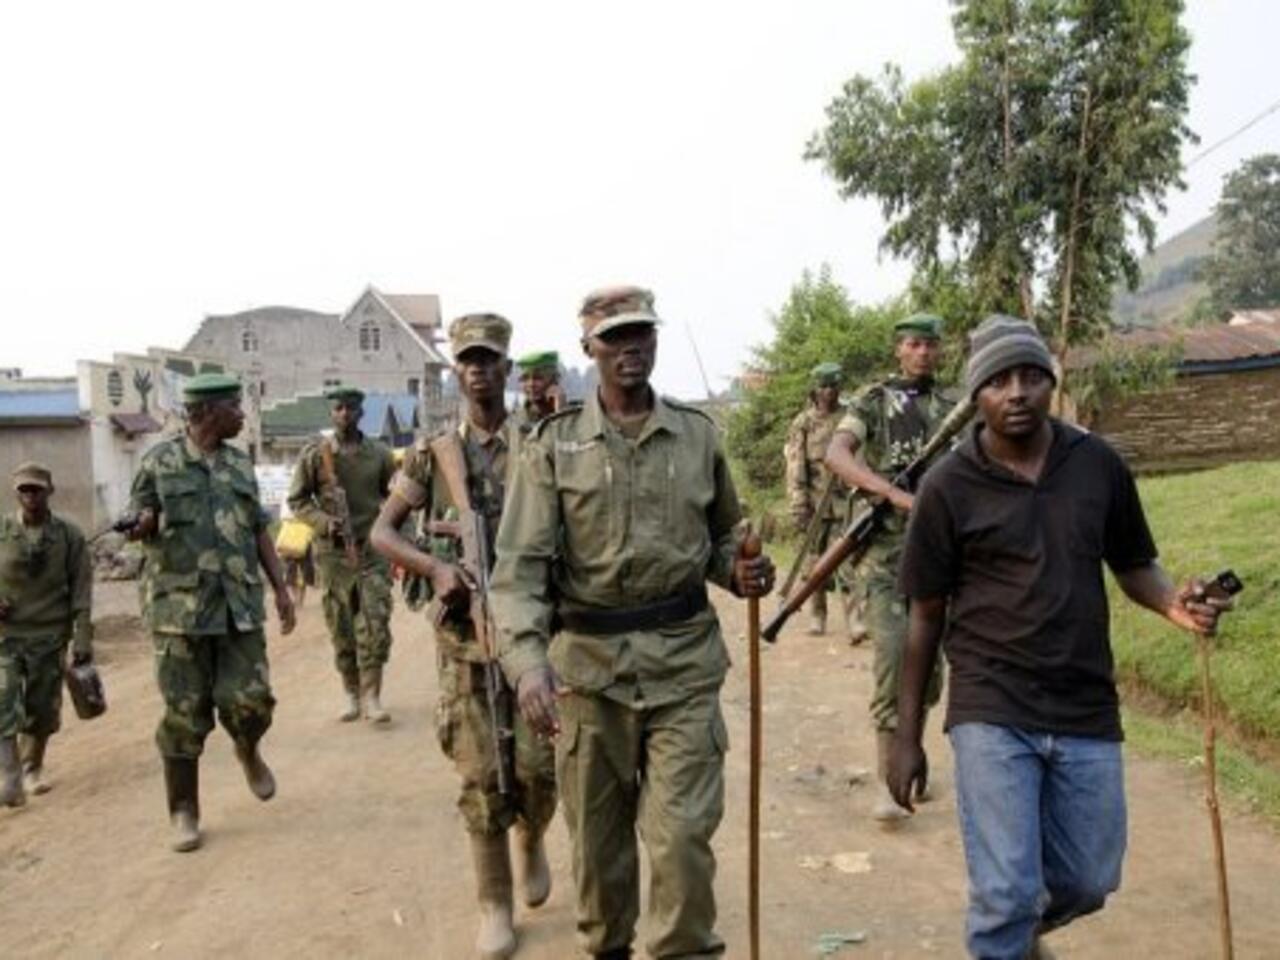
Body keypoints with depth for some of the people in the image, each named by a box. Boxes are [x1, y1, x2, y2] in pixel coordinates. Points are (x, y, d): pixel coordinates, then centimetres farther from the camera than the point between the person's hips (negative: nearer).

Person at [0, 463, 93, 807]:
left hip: (50, 636, 0)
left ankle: (32, 769, 30)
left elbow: (81, 590, -2)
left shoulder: (69, 535, -3)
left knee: (43, 711, 9)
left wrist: (83, 638, -7)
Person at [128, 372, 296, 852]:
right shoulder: (159, 461, 0)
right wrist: (145, 524, -20)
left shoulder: (242, 465, 13)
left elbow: (259, 532, 16)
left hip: (240, 605, 3)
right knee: (184, 713, 2)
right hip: (180, 606, -3)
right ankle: (184, 813, 17)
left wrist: (281, 587, 12)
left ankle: (248, 752, 31)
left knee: (249, 699, -4)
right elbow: (139, 522, 4)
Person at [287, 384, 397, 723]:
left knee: (376, 624, -6)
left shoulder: (380, 453, 4)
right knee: (340, 628, 7)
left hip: (373, 548, 0)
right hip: (332, 552, 0)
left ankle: (372, 696, 2)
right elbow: (297, 500, 4)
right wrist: (324, 522, -13)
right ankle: (351, 694, 21)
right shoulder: (313, 454, 0)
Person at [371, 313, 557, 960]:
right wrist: (436, 567, -12)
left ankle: (532, 842, 36)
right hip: (463, 633, 1)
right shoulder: (432, 453, 4)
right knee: (481, 775, 4)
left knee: (536, 766, 1)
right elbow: (382, 532, 5)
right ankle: (495, 905, 21)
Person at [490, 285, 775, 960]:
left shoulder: (698, 435, 5)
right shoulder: (553, 443, -2)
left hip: (684, 658, 1)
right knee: (597, 835, 15)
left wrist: (738, 570, -7)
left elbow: (722, 535, 17)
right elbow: (520, 565, -9)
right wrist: (528, 659, -24)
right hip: (589, 660, 0)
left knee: (683, 834, -2)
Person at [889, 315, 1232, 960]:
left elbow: (1132, 565, 12)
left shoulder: (1100, 465, -1)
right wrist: (907, 736, -1)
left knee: (1086, 886, 17)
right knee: (1006, 893, -4)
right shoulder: (948, 486, -8)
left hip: (1087, 712, 4)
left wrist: (1174, 604, -13)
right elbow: (926, 616, -2)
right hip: (991, 714, -3)